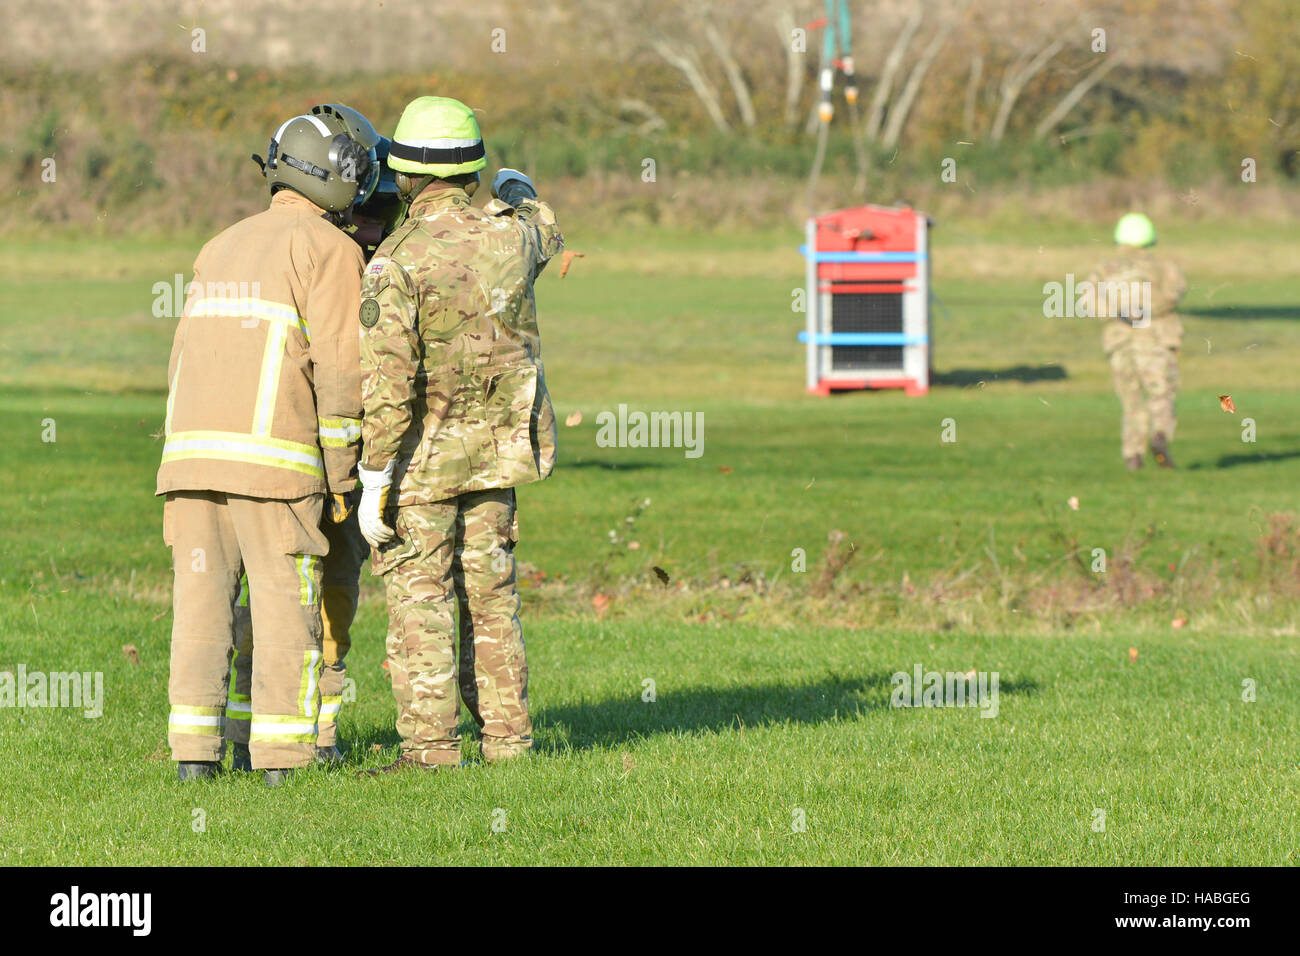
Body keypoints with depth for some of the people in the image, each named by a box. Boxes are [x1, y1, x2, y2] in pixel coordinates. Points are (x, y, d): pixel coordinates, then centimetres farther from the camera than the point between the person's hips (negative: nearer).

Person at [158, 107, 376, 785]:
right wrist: (340, 468, -3)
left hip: (191, 448, 6)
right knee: (285, 602, 0)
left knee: (203, 598, 6)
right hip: (272, 456, -6)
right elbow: (338, 361, -8)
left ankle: (194, 748, 3)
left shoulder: (222, 247, 23)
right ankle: (281, 750, -3)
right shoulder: (327, 247, 0)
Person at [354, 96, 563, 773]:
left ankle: (429, 747, -3)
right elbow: (545, 237, 25)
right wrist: (517, 190, 43)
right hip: (497, 447, 5)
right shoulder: (511, 236, -3)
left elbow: (386, 381, -22)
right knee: (490, 593, 13)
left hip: (423, 457, -5)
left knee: (419, 597, 0)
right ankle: (506, 735, 15)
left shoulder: (397, 261, -19)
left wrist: (373, 481, -18)